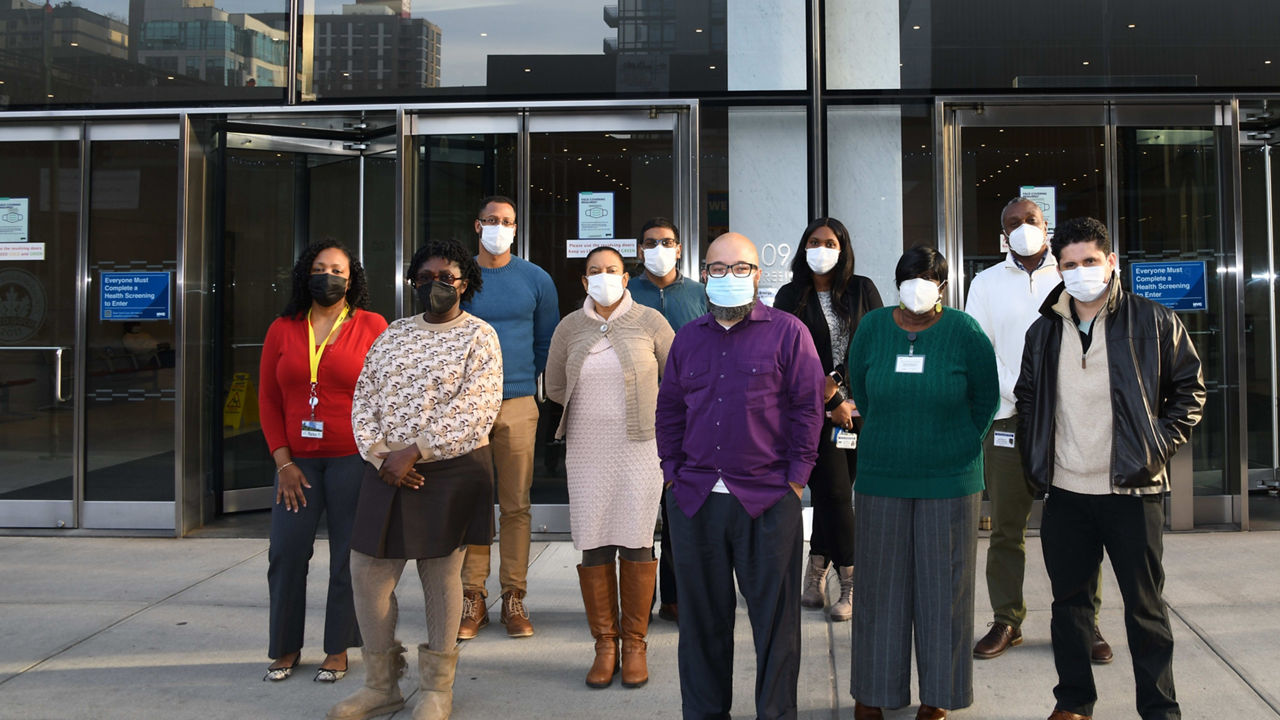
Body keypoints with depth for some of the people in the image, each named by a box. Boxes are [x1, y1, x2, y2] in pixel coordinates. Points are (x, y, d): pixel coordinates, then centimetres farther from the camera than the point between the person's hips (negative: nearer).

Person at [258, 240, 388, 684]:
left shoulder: (371, 326, 1)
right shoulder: (283, 330, 8)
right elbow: (268, 399, 8)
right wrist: (283, 463, -1)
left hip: (354, 459, -2)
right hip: (298, 461, 3)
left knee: (348, 554, 4)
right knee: (286, 552, 2)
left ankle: (338, 650, 17)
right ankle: (286, 647, 18)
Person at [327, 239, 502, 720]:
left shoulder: (478, 337, -3)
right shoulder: (393, 335, 12)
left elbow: (476, 408, -14)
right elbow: (364, 399, 8)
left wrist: (414, 451, -18)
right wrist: (380, 455, -8)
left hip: (450, 471, -5)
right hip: (387, 471, 5)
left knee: (441, 576, 4)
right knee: (368, 572, 4)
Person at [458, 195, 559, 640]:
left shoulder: (536, 280, 8)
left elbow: (548, 343, 17)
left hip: (517, 406, 0)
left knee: (516, 505, 2)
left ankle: (514, 598, 11)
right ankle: (473, 599, 10)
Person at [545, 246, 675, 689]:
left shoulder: (649, 322, 0)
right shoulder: (569, 328, 7)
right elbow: (554, 387, 17)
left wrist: (648, 411, 8)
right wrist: (594, 403, 11)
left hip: (639, 448, -2)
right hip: (587, 451, 2)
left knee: (636, 544, -2)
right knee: (593, 546, 2)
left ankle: (635, 644, 12)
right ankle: (605, 643, 15)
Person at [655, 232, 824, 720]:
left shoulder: (787, 332, 1)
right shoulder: (687, 338, 13)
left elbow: (807, 406, -2)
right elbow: (669, 409, 16)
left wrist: (796, 477, -6)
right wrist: (672, 473, 8)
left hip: (768, 499, -3)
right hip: (694, 497, 4)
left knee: (774, 615, 4)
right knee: (702, 614, 12)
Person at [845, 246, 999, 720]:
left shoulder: (964, 332, -4)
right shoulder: (873, 327, 2)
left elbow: (986, 398, 6)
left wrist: (958, 445, 8)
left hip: (949, 481, -1)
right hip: (881, 479, 2)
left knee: (942, 586, 6)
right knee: (879, 585, 8)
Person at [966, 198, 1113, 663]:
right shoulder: (986, 283, 11)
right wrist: (1013, 395, -8)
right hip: (1008, 419, 0)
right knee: (1006, 528, 3)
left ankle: (1084, 621, 10)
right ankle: (1007, 621, 12)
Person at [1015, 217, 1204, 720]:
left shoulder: (1153, 323, -2)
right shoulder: (1043, 332, 8)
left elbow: (1190, 389, 4)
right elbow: (1027, 399, 18)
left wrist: (1161, 445, -5)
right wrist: (1035, 461, 9)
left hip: (1132, 490, -3)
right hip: (1065, 493, 3)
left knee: (1145, 605, 6)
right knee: (1069, 602, 11)